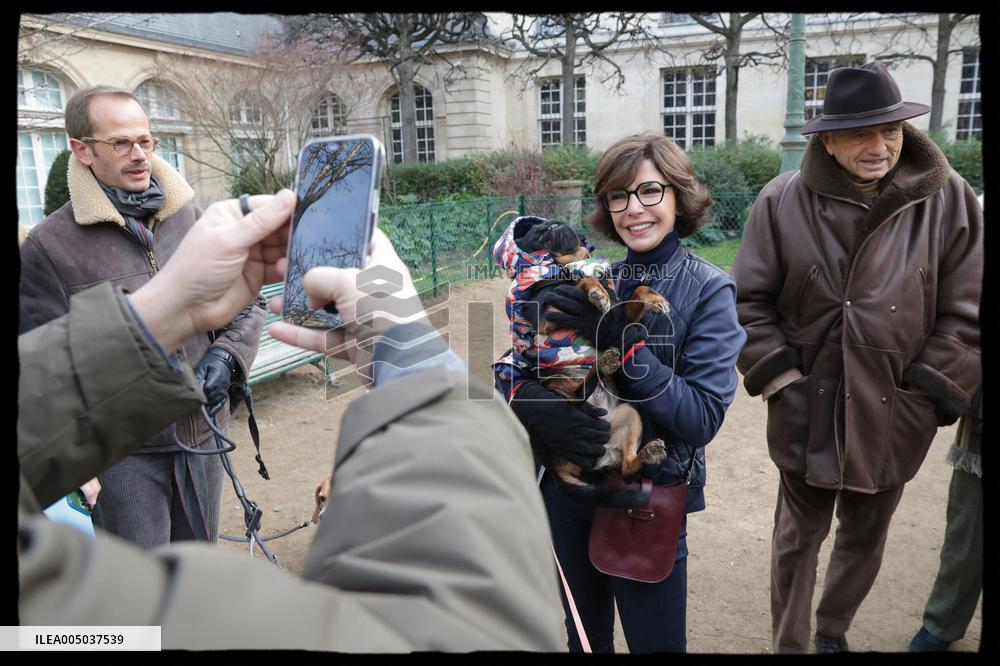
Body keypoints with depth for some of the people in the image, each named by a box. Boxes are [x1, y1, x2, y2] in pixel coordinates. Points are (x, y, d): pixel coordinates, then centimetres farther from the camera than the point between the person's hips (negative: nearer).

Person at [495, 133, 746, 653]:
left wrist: (619, 338, -27)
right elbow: (508, 368, -3)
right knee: (584, 635, 22)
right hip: (566, 487, 3)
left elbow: (702, 419, -20)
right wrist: (532, 403, -26)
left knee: (655, 641, 15)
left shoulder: (707, 291, -11)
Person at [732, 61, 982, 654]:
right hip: (807, 412, -1)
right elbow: (750, 300, -2)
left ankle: (833, 631, 48)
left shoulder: (948, 197, -7)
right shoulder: (783, 201, -10)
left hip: (893, 416, 2)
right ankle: (789, 643, 35)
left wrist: (930, 392, -6)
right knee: (797, 540, 14)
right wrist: (779, 376, -8)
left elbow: (967, 311, -2)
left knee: (864, 541, 22)